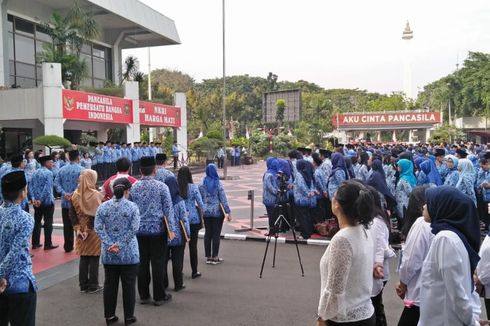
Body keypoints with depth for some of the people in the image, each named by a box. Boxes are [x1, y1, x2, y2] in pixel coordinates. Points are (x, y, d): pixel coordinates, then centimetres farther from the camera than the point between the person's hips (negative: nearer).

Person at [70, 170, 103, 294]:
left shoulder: (75, 195, 2)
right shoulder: (96, 195, -14)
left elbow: (72, 214, 1)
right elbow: (97, 215, -18)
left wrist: (77, 229, 0)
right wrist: (88, 230, -13)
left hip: (81, 231, 5)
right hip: (94, 232, -5)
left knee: (83, 258, 14)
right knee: (94, 259, 5)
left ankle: (83, 285, 20)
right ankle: (93, 286, 11)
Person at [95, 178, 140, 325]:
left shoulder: (103, 206, 1)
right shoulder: (132, 207, -8)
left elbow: (98, 228, -5)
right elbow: (134, 229, -15)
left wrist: (110, 244, -9)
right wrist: (120, 244, -13)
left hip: (108, 254, 3)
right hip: (128, 254, -3)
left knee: (110, 285, 13)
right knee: (128, 285, 8)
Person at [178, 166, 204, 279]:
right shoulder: (193, 187, -7)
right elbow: (200, 204, -5)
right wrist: (201, 218, 6)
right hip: (193, 219, -2)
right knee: (193, 245, 6)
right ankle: (194, 271, 12)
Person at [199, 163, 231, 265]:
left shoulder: (202, 184, 0)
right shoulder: (218, 184, -11)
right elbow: (223, 199, -11)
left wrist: (202, 209, 15)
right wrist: (228, 212, -7)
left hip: (206, 212, 4)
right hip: (217, 212, -4)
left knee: (207, 234, 11)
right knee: (216, 234, 4)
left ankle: (208, 257, 17)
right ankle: (215, 257, 8)